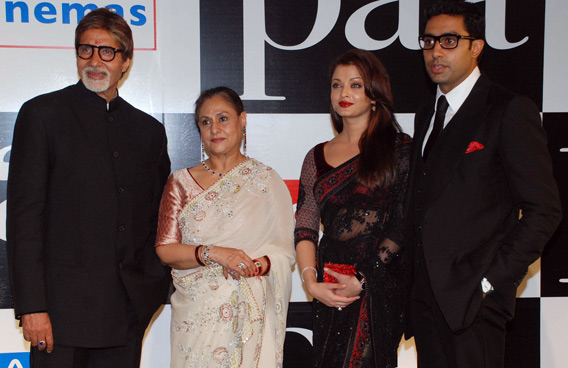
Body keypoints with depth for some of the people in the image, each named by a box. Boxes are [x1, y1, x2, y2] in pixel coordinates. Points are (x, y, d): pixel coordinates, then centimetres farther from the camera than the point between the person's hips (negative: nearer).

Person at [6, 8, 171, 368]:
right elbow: (24, 214, -6)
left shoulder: (149, 129, 13)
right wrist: (32, 307, -12)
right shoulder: (42, 113, 0)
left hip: (128, 310, 4)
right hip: (63, 307, -4)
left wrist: (151, 290, 7)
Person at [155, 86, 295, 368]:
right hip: (197, 313, 1)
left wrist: (261, 264, -19)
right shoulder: (181, 182, 7)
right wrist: (213, 253, -16)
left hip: (251, 312, -1)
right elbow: (165, 250, -1)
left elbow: (285, 249, 2)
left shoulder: (266, 180, 4)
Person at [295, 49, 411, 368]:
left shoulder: (400, 148, 0)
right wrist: (311, 282, -7)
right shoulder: (317, 157, 12)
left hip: (380, 288, -3)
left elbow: (405, 224, -7)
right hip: (329, 290, 4)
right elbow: (305, 226, 8)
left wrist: (363, 280, -11)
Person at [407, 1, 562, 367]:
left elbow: (543, 209, -11)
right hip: (425, 295, 7)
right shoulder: (426, 117, 16)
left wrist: (490, 280, -13)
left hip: (472, 298, -6)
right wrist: (414, 279, 8)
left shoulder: (510, 111, -7)